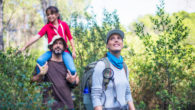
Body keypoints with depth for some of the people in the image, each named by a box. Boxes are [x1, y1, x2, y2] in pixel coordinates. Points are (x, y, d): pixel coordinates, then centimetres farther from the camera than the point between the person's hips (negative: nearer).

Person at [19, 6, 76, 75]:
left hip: (64, 51, -1)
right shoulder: (46, 27, 4)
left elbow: (70, 38, 11)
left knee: (72, 70, -25)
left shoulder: (64, 25, 5)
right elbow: (37, 37, -7)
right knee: (40, 61, -29)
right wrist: (24, 47, -18)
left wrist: (73, 51, 5)